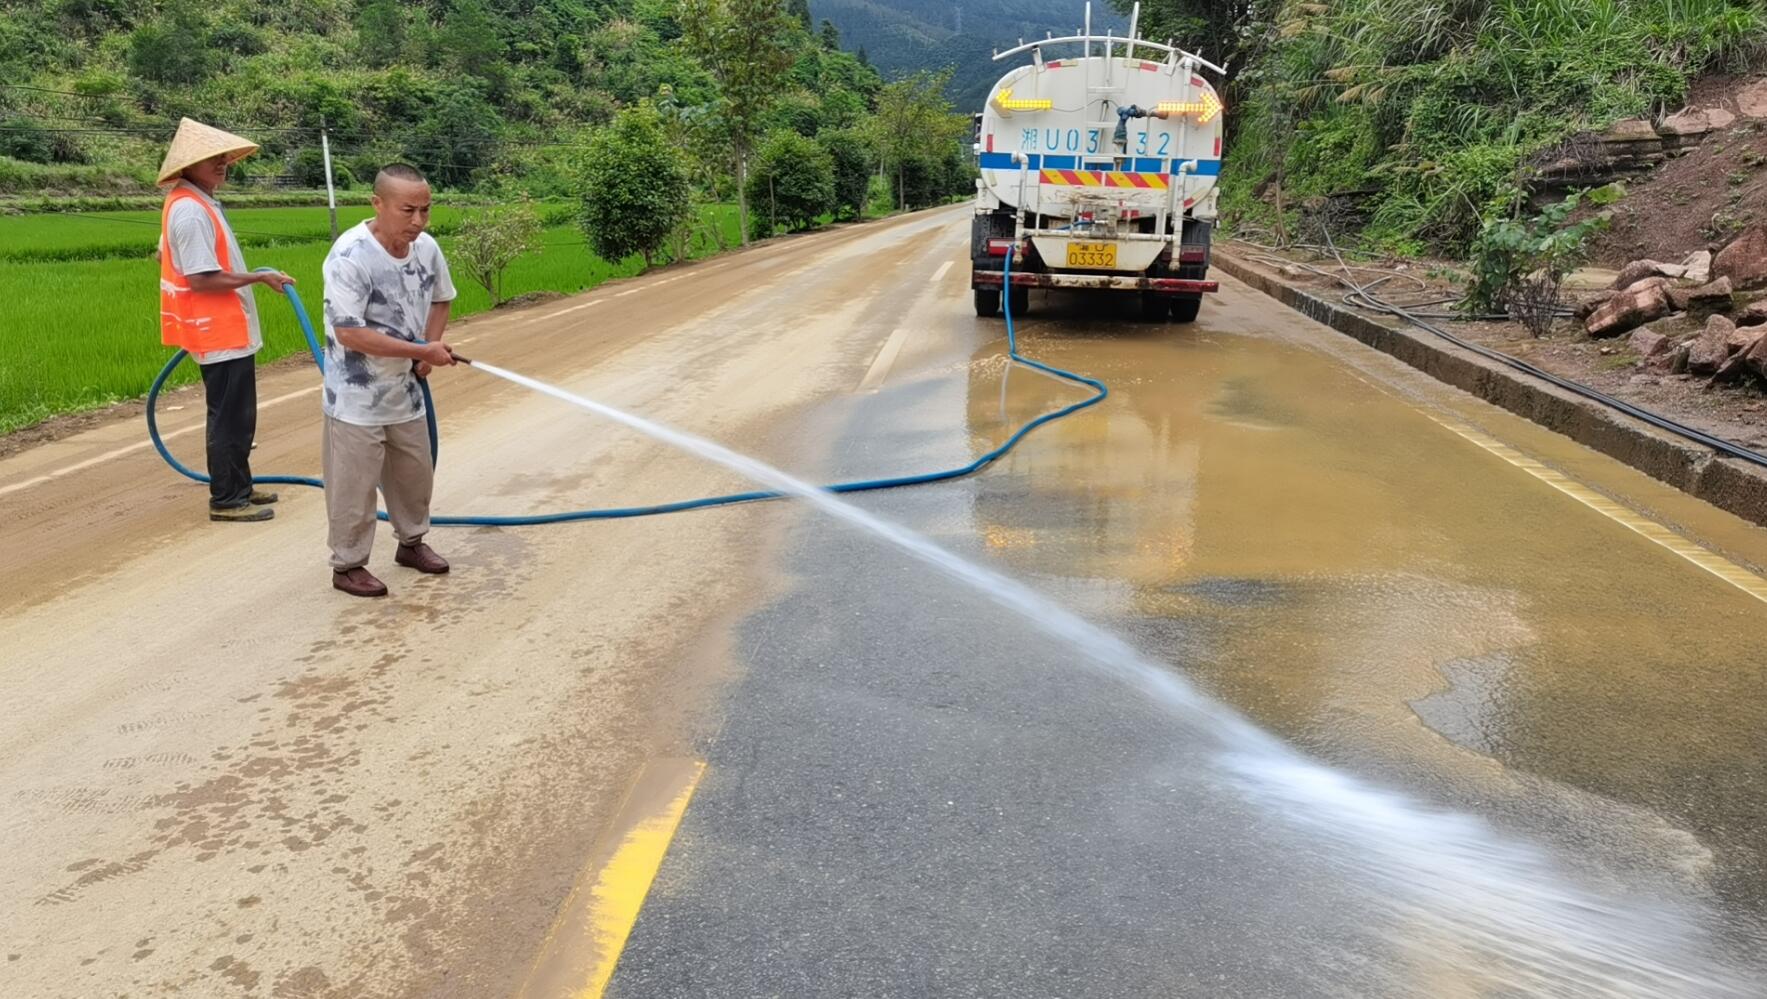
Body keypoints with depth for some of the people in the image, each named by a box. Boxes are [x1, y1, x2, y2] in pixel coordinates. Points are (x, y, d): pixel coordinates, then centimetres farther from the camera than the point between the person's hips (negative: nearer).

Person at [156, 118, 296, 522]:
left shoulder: (193, 204, 12)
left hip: (225, 328, 10)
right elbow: (202, 280, -25)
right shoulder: (191, 212, -21)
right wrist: (259, 277, -17)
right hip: (221, 333, -10)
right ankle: (226, 499, 5)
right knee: (231, 418, -3)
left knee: (238, 415, 17)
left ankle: (238, 487, 27)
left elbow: (164, 256, 25)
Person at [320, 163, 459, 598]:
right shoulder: (349, 256, -24)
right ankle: (348, 564, 20)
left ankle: (411, 542, 40)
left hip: (406, 391, 7)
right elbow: (348, 333, -26)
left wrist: (430, 347, -3)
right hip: (357, 399, -6)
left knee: (415, 474, 20)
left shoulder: (427, 247, -4)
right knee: (355, 486, 3)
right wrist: (421, 351, -24)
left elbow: (440, 300, 15)